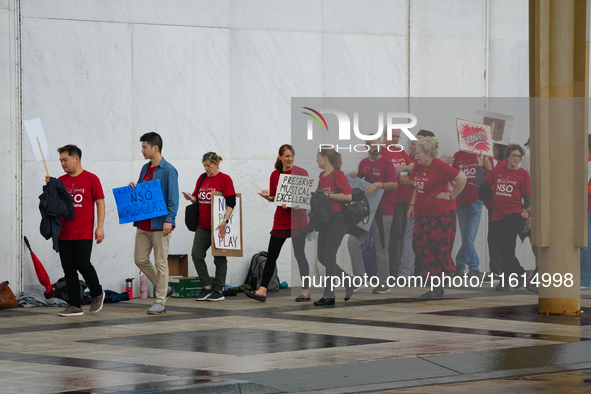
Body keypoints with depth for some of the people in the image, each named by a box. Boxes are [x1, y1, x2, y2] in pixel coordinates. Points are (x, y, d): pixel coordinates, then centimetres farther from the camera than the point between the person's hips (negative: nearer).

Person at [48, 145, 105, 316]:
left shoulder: (91, 179, -1)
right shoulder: (60, 181, 12)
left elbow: (100, 203, -1)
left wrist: (100, 227, -8)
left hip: (83, 234, -5)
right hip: (64, 234, 5)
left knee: (83, 265, -11)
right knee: (69, 269, 3)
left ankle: (97, 293, 15)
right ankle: (75, 306, 8)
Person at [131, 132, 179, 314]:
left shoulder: (168, 170, -10)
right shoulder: (145, 169, 14)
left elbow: (173, 198, -13)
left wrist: (169, 220, -22)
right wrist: (133, 188, 2)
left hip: (159, 224, -8)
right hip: (143, 223, 8)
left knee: (160, 262, -3)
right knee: (140, 260, 8)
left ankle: (160, 302, 3)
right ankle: (164, 288, 24)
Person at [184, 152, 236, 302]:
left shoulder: (225, 179, -7)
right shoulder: (202, 178, 10)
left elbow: (231, 202, -13)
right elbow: (197, 198, 18)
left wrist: (225, 220, -23)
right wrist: (191, 198, -6)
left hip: (218, 226, -6)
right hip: (202, 225, 6)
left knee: (219, 258, 3)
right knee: (196, 255, -1)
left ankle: (219, 290, 11)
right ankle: (206, 288, 8)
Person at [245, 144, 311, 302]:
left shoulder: (301, 172, -4)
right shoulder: (275, 175, 8)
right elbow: (274, 198, 14)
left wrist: (295, 204, -18)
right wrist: (267, 196, -8)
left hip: (297, 220, -4)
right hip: (280, 221, 4)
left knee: (299, 255, 1)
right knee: (271, 255, 1)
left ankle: (305, 291, 10)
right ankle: (262, 290, 1)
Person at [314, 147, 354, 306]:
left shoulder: (338, 174, -12)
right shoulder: (322, 175, 13)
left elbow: (348, 196, -20)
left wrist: (327, 195, -19)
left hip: (339, 217, -9)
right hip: (325, 217, 9)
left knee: (329, 255, -9)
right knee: (322, 257, 7)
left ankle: (329, 295, -3)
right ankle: (348, 281, 20)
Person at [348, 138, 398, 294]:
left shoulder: (386, 162, -6)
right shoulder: (363, 163, 13)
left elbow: (394, 184, -12)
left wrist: (377, 184, -25)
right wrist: (355, 176, 3)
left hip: (383, 212, -6)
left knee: (381, 249, -1)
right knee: (353, 242, -1)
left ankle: (383, 284, 8)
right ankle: (359, 278, 5)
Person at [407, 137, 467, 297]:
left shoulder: (440, 167, -17)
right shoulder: (418, 166, 8)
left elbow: (462, 178, -16)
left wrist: (451, 196, -11)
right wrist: (412, 205, 15)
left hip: (441, 214, -8)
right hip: (423, 213, 8)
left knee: (438, 249, -4)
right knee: (419, 245, 5)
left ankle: (438, 287, 3)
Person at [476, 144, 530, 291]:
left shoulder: (523, 174, 1)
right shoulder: (498, 170, 9)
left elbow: (527, 196, 6)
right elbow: (480, 182, 5)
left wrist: (527, 212, 1)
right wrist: (480, 165, 1)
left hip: (514, 214, -4)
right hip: (498, 215, 4)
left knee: (508, 247, -10)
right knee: (502, 248, 8)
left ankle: (505, 281, -5)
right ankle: (519, 272, 29)